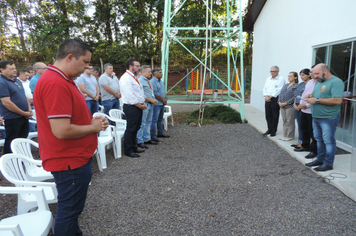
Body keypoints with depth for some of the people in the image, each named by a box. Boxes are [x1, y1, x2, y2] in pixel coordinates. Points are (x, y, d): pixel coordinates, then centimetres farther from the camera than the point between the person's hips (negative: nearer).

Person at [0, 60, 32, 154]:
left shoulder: (17, 80, 13)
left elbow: (24, 96, 20)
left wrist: (29, 109, 4)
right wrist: (24, 113, -16)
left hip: (24, 116, 9)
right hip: (12, 118, -9)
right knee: (11, 143, 2)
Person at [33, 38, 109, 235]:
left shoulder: (63, 80, 10)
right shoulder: (56, 84, -25)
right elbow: (62, 131, -29)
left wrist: (91, 121, 5)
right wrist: (93, 127, -13)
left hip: (75, 158, 11)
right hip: (70, 162, -11)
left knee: (71, 208, 24)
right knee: (69, 210, 7)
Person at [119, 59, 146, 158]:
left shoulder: (134, 77, 19)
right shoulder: (126, 78, -14)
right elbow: (129, 95, -20)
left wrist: (143, 103, 8)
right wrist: (140, 105, -15)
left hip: (138, 107, 10)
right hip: (131, 107, -10)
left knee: (136, 128, 16)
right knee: (130, 129, -3)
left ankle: (133, 147, 29)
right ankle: (128, 150, 8)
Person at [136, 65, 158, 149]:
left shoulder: (148, 81, 17)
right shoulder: (140, 81, -13)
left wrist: (154, 99, 6)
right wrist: (151, 100, -16)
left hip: (150, 104, 10)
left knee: (148, 122, 16)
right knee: (142, 123, -5)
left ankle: (147, 139, 26)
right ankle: (140, 141, 3)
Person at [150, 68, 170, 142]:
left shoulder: (161, 82, 16)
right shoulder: (152, 82, -13)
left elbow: (164, 91, 20)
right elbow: (156, 94, -17)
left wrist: (165, 98, 1)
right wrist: (163, 100, -8)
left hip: (162, 104, 9)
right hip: (156, 104, -9)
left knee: (160, 119, 15)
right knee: (154, 119, -8)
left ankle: (160, 133, 25)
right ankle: (153, 135, -5)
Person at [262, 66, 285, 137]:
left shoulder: (281, 79, -5)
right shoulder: (268, 79, 16)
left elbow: (279, 90, -13)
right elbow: (265, 88, 14)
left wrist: (270, 96, -16)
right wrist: (265, 96, -4)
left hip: (275, 99, -6)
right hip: (267, 99, 6)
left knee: (275, 116, 1)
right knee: (268, 115, 9)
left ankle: (273, 131, 10)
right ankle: (269, 129, 21)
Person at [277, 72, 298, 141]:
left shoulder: (296, 86, -7)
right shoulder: (285, 85, 16)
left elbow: (294, 97, -16)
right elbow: (280, 94, 15)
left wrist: (286, 103, -18)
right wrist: (279, 102, -2)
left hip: (290, 106, -7)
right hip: (282, 106, 7)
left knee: (290, 122, 1)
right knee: (284, 121, 13)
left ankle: (290, 136, 10)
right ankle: (285, 135, 22)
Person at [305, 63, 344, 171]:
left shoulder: (336, 82, -13)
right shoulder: (318, 82, 16)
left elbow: (337, 100, -23)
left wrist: (317, 100, -21)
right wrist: (311, 96, 3)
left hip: (328, 118, -9)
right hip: (316, 117, 9)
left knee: (328, 141, -1)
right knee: (319, 139, 16)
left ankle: (328, 163, 9)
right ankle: (320, 159, 28)